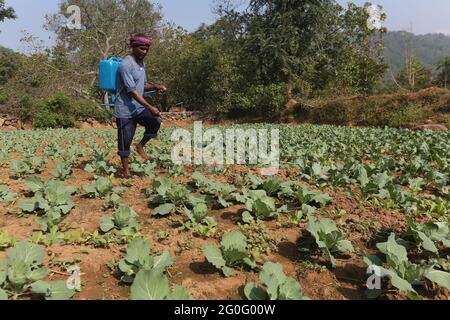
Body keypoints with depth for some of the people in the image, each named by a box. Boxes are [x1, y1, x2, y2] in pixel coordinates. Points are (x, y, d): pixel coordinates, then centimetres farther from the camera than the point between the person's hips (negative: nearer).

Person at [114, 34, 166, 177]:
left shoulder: (141, 63, 10)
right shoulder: (126, 65, -16)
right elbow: (132, 91, -23)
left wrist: (155, 87, -3)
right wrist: (150, 107, -28)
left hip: (138, 108, 7)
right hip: (125, 110, -7)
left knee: (156, 122, -15)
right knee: (125, 140, 0)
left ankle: (141, 146, 6)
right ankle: (126, 170, 15)